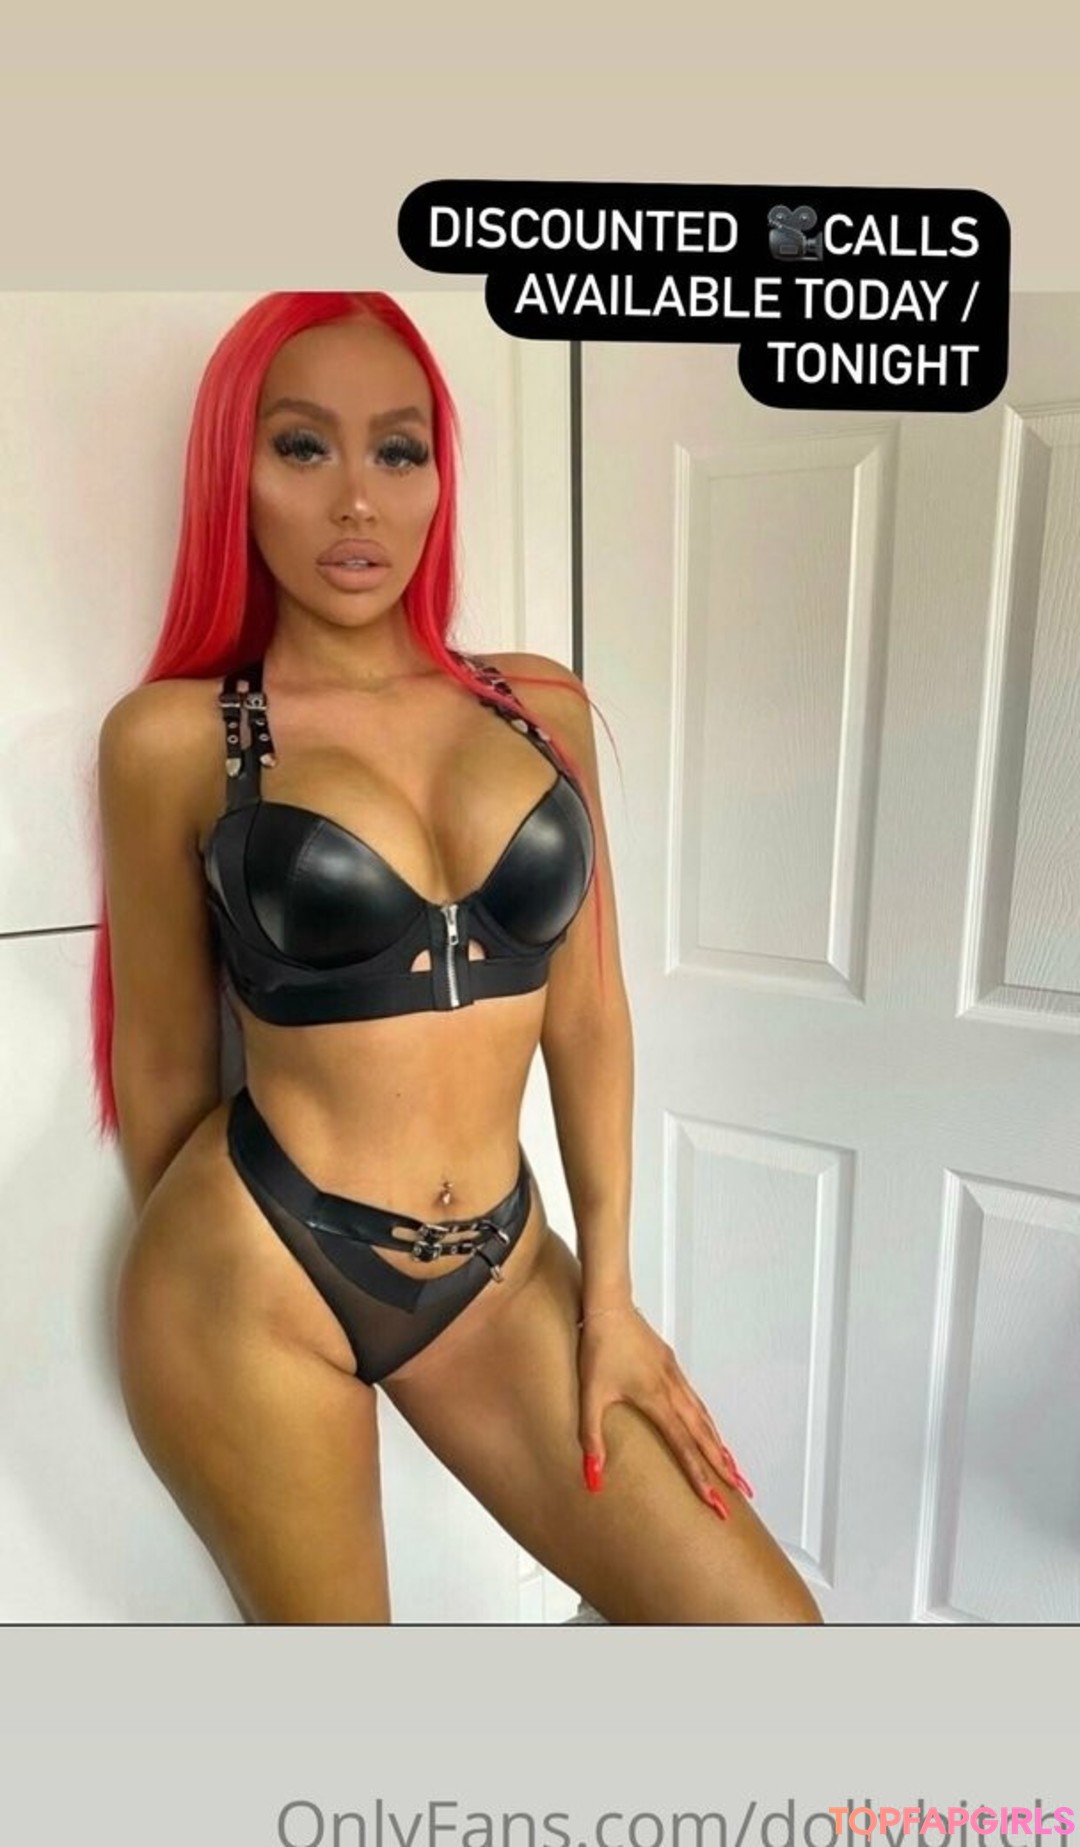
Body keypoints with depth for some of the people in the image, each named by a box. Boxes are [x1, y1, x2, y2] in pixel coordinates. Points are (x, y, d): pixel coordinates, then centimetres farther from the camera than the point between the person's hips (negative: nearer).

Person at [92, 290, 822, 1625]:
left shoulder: (542, 707, 2)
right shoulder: (174, 736, -8)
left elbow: (586, 1010, 3)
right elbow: (161, 1060, 0)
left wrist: (607, 1288, 3)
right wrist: (200, 1293, 11)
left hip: (499, 1263, 4)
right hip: (256, 1266, -3)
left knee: (766, 1620, 7)